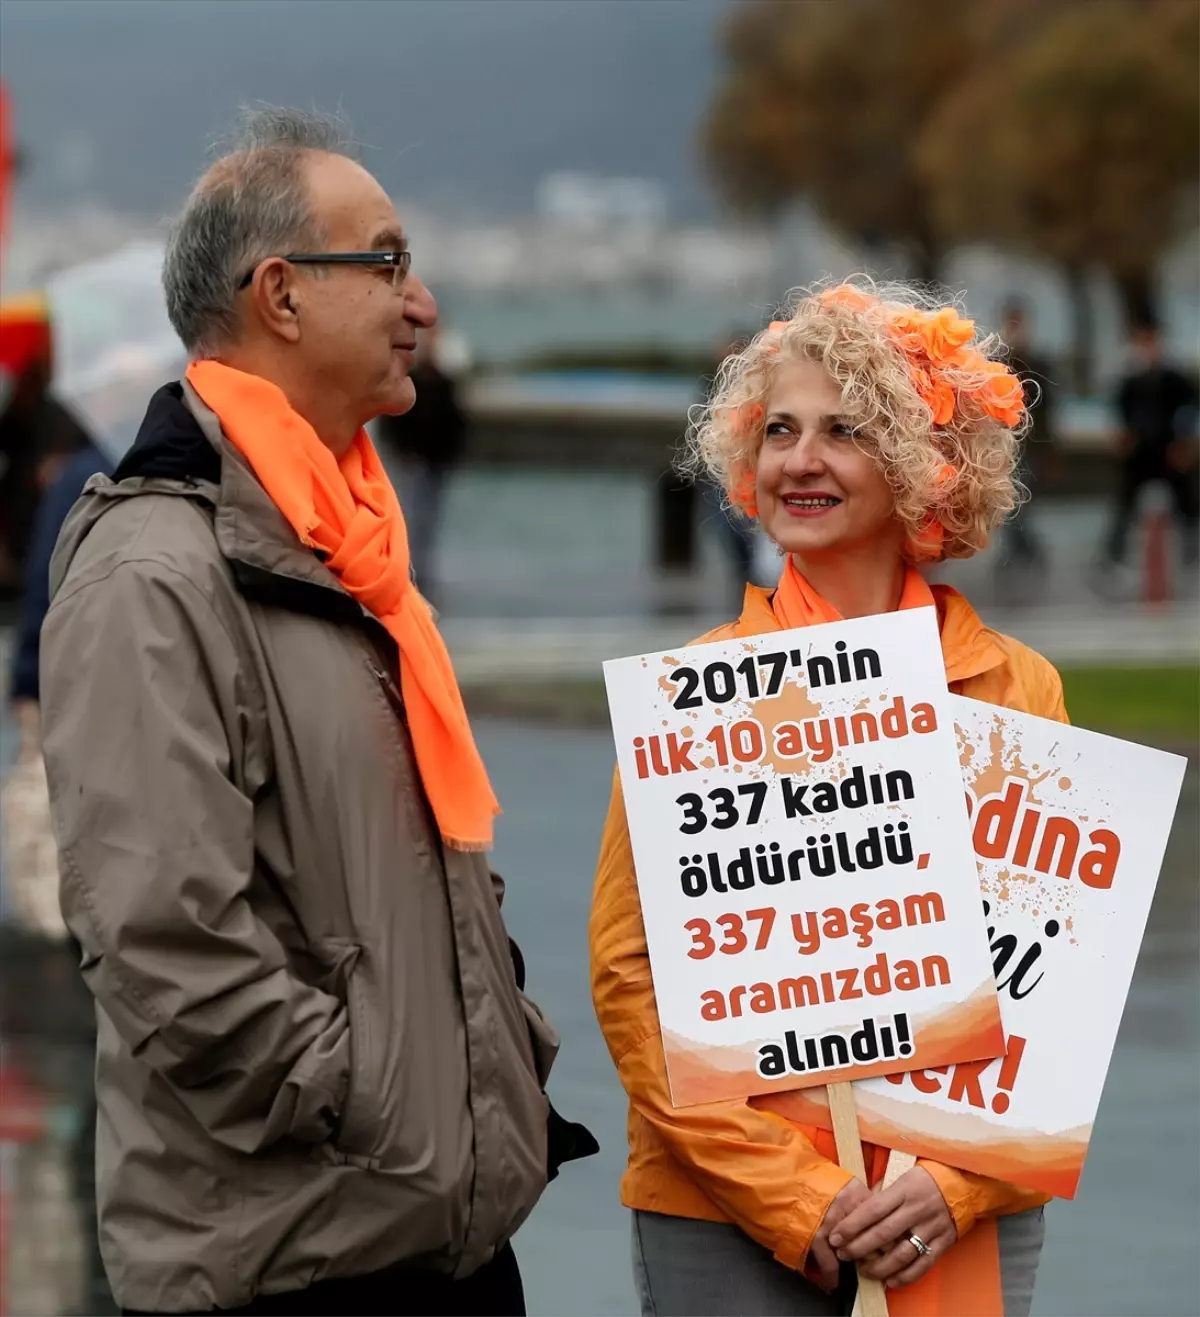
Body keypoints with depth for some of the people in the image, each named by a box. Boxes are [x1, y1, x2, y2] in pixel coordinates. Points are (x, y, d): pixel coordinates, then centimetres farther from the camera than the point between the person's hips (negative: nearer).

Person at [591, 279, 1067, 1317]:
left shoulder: (1018, 692, 4)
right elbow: (631, 975, -5)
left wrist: (962, 1181, -9)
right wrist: (794, 1197, -13)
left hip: (970, 1221, 1)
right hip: (726, 1219, -1)